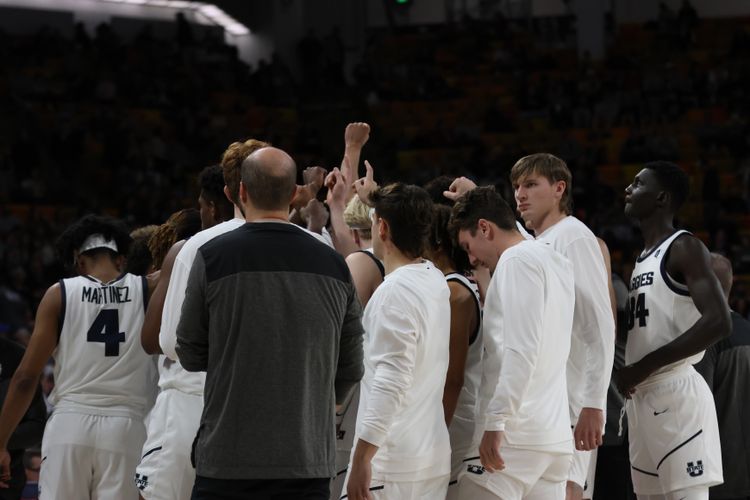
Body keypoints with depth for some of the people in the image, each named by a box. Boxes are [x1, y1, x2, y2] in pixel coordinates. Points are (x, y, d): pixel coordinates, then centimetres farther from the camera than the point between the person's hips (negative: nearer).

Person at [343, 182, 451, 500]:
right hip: (435, 458, 9)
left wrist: (361, 459, -20)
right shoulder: (436, 281, 10)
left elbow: (391, 382, -22)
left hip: (392, 464, -9)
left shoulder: (396, 292, -16)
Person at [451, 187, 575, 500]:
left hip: (515, 437, -9)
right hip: (557, 436, 9)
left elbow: (521, 349, -17)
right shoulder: (557, 262, 17)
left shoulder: (517, 260, -8)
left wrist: (496, 422, -18)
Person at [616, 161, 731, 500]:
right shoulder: (645, 257, 19)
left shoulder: (684, 248, -9)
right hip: (643, 397, 10)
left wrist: (645, 366, -21)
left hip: (676, 395, -10)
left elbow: (718, 323, -21)